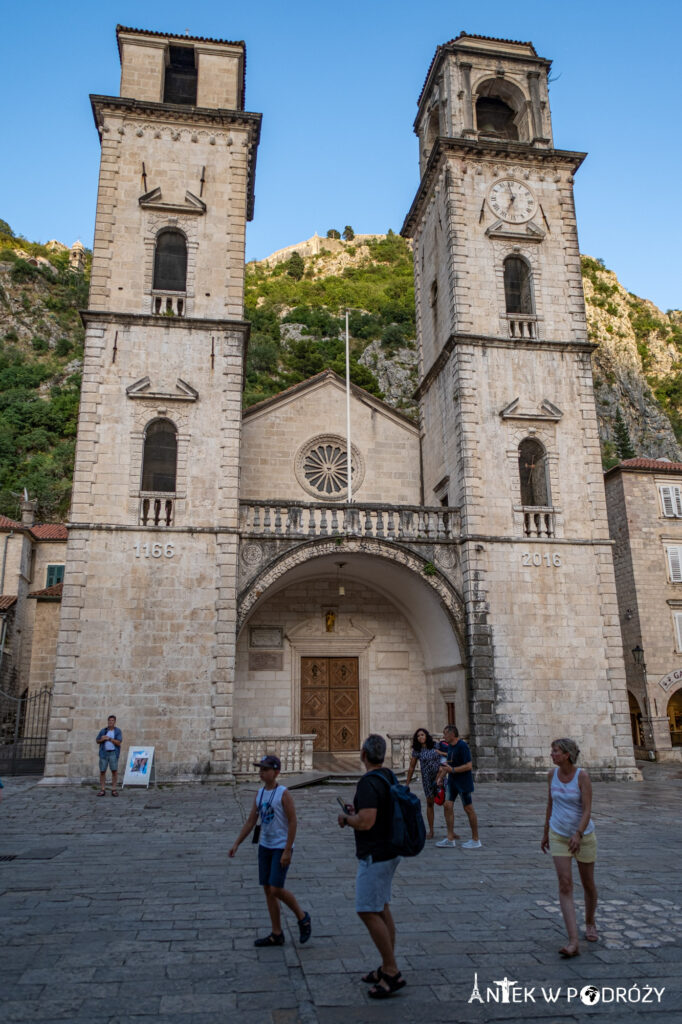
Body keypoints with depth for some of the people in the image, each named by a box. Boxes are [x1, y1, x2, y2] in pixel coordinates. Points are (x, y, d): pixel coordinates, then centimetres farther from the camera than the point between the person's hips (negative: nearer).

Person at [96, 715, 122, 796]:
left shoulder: (118, 731, 2)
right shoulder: (103, 731, 9)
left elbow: (118, 742, -8)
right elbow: (97, 741, 16)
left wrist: (109, 738, -14)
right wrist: (102, 739, -6)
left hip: (113, 753, -2)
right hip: (104, 753, 2)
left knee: (114, 770, -5)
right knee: (102, 771, -1)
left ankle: (114, 789, 3)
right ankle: (102, 790, 7)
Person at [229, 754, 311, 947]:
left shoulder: (283, 794, -15)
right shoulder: (260, 793, 5)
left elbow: (293, 822, -16)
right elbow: (251, 821, 10)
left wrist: (287, 851, -18)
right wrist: (237, 844, 5)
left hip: (281, 848, -7)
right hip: (265, 846, 7)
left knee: (276, 889, -11)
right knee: (268, 889, 9)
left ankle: (302, 917, 14)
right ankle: (277, 935, 20)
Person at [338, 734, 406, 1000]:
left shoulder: (368, 783, -23)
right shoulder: (389, 777, 7)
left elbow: (366, 822, -30)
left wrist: (346, 818, -11)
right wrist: (357, 810, 15)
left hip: (375, 856, -10)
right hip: (389, 851, 10)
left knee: (368, 912, -4)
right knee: (381, 908, 16)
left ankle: (392, 972, 1)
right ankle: (387, 967, 23)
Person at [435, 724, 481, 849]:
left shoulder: (462, 746, -19)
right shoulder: (449, 746, 7)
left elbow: (469, 766, -23)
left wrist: (452, 770, -25)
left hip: (463, 782, -8)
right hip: (452, 781, 8)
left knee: (468, 809, 1)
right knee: (447, 806, 1)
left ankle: (476, 840, 13)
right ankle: (450, 839, 7)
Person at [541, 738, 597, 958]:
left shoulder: (582, 776, -17)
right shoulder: (552, 773, -3)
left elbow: (587, 810, -20)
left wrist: (578, 835, -33)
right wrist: (546, 833, 14)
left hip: (583, 835, -2)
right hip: (559, 836, 2)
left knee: (588, 884, 15)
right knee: (565, 885, -10)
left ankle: (590, 923, 42)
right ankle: (573, 942, -13)